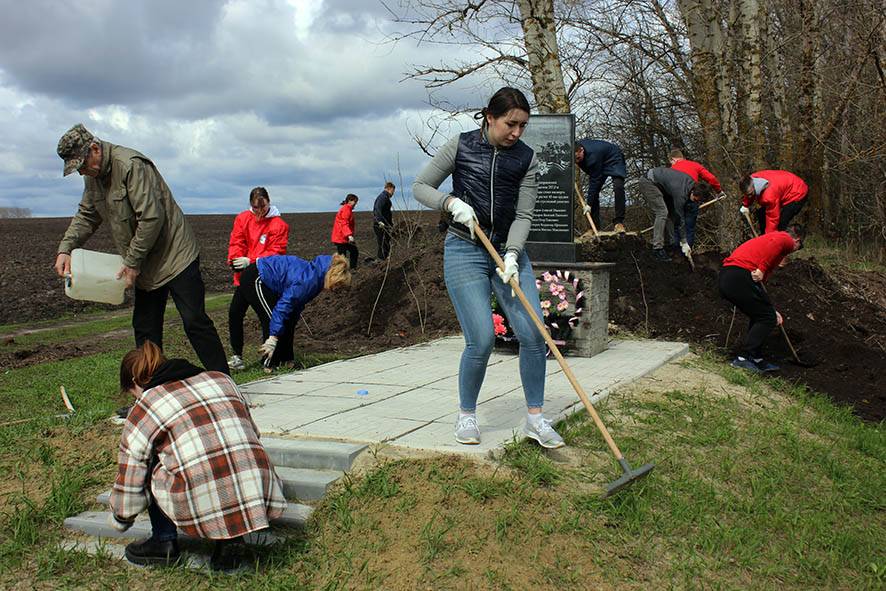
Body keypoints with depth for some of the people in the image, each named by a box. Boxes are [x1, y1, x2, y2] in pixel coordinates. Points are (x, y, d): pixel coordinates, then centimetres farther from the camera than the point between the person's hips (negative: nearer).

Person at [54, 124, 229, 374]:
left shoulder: (131, 165, -20)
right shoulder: (92, 177, 9)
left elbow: (151, 218, -25)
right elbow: (85, 216, 18)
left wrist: (132, 262, -18)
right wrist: (65, 248, 1)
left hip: (175, 256, -9)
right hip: (144, 266, 9)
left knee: (195, 321, -11)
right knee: (145, 328, 11)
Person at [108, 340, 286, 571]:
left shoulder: (143, 411, 9)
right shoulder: (221, 379, 20)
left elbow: (129, 482, 14)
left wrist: (119, 522, 34)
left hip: (203, 505, -3)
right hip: (260, 499, 4)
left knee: (151, 462, 21)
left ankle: (164, 542, 25)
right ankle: (231, 536, 17)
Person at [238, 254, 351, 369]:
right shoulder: (308, 280, -31)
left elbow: (298, 302, 10)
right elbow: (283, 305, -34)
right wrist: (273, 337, -33)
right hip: (254, 279, -10)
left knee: (289, 320, 8)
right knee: (273, 320, -14)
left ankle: (285, 361, 16)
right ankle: (270, 367, -7)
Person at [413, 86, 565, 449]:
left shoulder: (526, 158, 2)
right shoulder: (461, 146, -3)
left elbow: (523, 214, -1)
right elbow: (420, 187, 3)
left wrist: (512, 255, -17)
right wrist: (452, 202, -16)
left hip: (508, 250, 3)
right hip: (465, 251, -3)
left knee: (533, 334, -7)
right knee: (481, 340, -13)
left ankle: (535, 419, 8)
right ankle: (466, 415, 10)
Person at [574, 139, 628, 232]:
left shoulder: (593, 155, -40)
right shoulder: (576, 146, -19)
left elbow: (595, 180, -34)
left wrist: (589, 203, -31)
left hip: (613, 160, -7)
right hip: (599, 165, 7)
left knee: (618, 187, -29)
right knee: (594, 191, -5)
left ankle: (619, 222, -23)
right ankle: (594, 227, -3)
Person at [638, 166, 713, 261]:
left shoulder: (691, 182, -5)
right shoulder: (681, 193, -29)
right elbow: (680, 218, -22)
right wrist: (684, 243, -15)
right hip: (648, 182, -10)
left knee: (673, 212, 7)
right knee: (662, 212, -18)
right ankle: (657, 249, -18)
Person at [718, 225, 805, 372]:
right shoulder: (787, 239, 9)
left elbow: (760, 282, 37)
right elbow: (776, 243, -21)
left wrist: (772, 311, 38)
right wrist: (762, 269, -18)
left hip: (725, 277, 9)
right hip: (740, 276, -9)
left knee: (760, 317, 22)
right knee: (767, 319, 4)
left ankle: (757, 360, 24)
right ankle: (743, 358, 0)